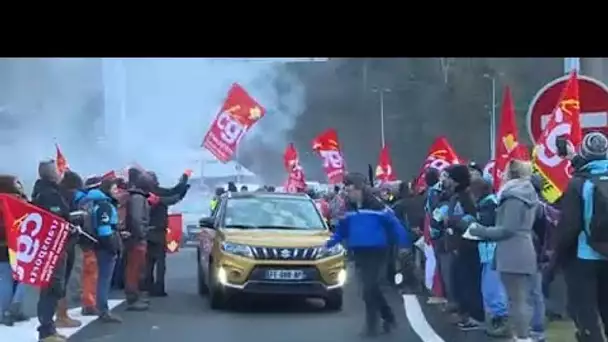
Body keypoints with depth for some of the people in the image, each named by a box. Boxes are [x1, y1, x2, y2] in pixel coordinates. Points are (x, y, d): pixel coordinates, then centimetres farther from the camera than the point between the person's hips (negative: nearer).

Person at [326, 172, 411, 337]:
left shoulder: (376, 205, -12)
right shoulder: (350, 209, 7)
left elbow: (393, 224, -12)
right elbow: (342, 229, 18)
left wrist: (404, 243, -16)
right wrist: (330, 243, 9)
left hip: (377, 252, -6)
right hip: (360, 253, 6)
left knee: (369, 289, -8)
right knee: (372, 288, 12)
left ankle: (372, 325, 1)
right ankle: (388, 317, 30)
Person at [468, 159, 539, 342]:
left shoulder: (513, 197, -14)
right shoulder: (526, 194, 15)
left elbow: (507, 229, -18)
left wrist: (480, 230, -8)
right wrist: (484, 230, 19)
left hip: (512, 257, -10)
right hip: (524, 255, 10)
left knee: (516, 301, -8)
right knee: (523, 300, 12)